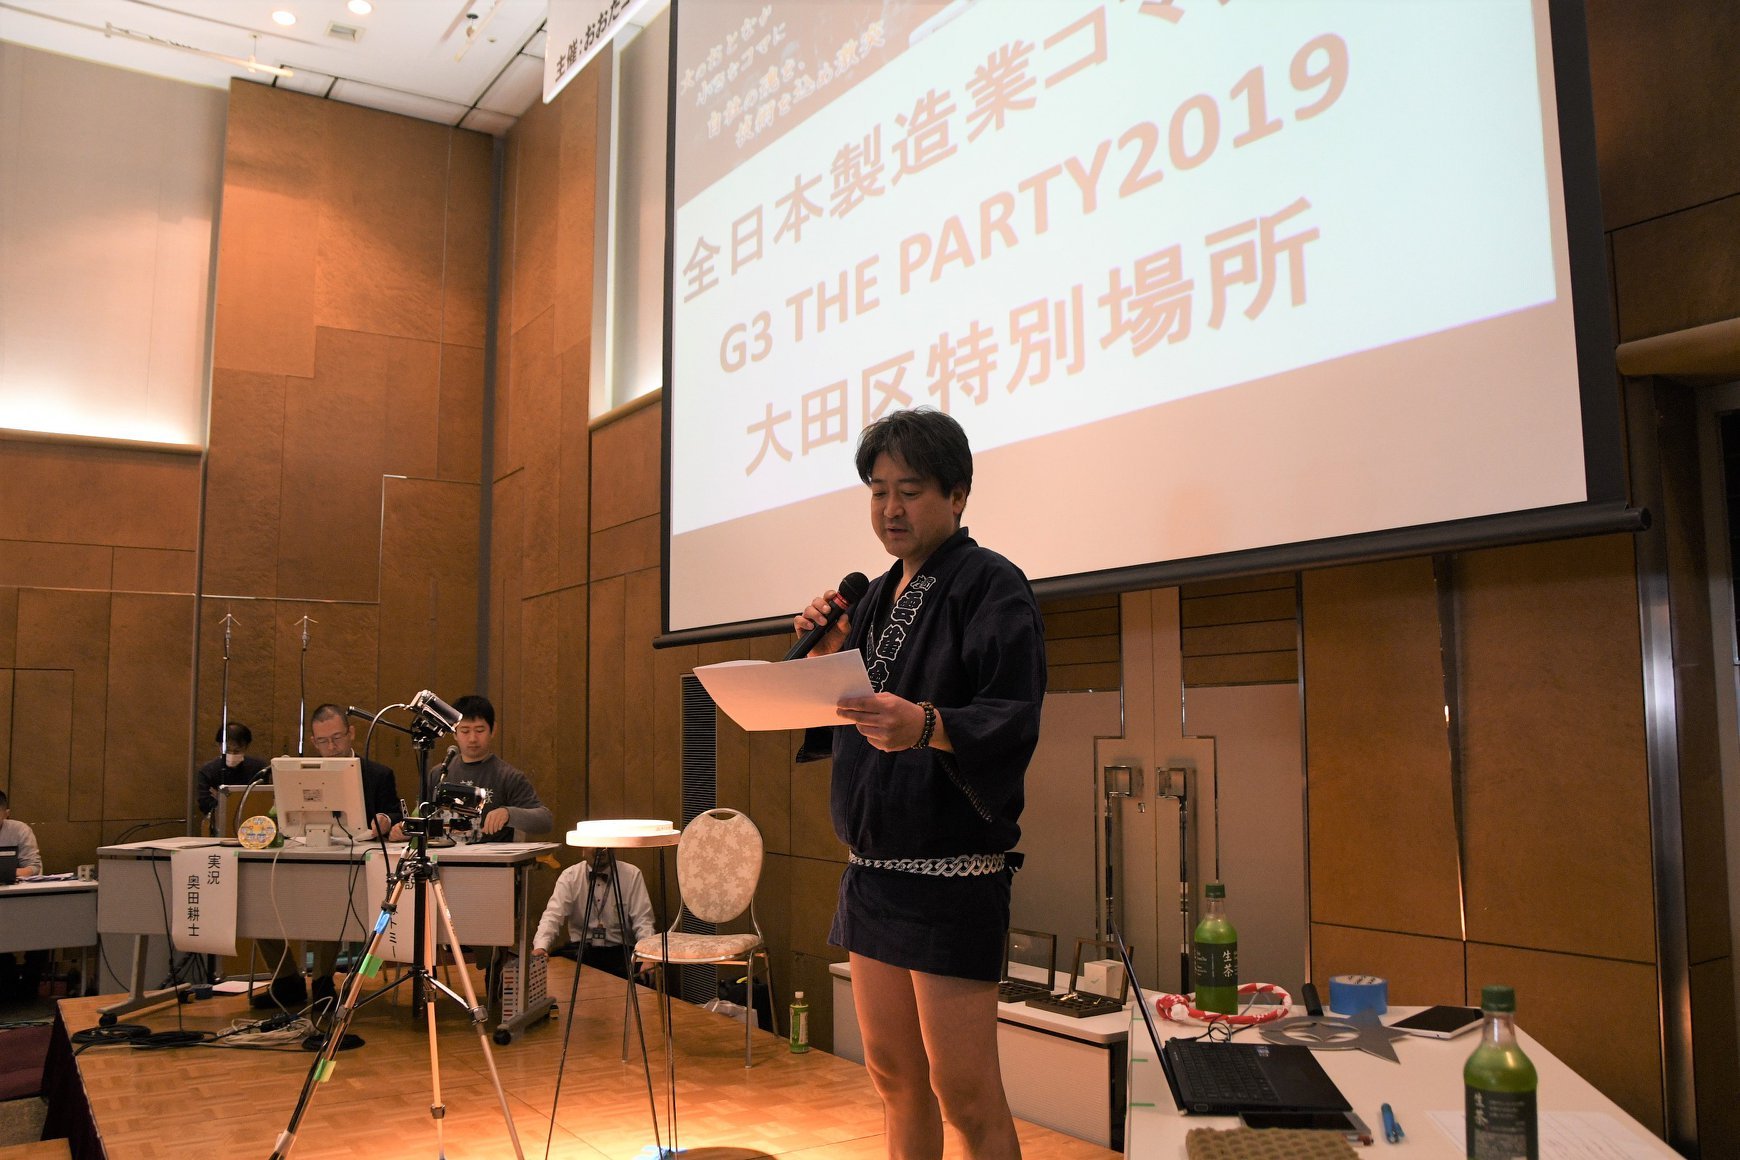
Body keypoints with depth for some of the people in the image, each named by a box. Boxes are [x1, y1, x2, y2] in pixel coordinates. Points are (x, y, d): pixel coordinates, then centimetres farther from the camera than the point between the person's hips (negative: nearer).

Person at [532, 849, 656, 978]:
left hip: (620, 952, -2)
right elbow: (552, 916, -9)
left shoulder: (632, 874, 0)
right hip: (580, 950, 2)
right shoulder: (569, 876, 2)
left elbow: (642, 921, -4)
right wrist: (540, 947, -29)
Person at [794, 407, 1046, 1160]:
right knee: (893, 1076, 15)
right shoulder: (878, 596, 14)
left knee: (963, 1094, -2)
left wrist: (927, 726, -37)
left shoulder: (991, 586, -8)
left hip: (952, 872, -7)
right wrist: (827, 658, 1)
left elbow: (1014, 721, -19)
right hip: (873, 865, 8)